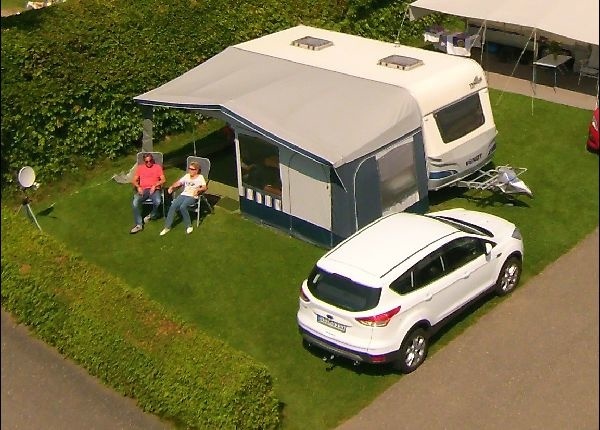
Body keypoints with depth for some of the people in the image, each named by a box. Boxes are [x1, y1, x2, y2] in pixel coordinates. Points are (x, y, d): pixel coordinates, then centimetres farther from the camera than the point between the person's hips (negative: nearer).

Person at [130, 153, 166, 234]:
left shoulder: (158, 167, 11)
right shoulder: (140, 168, 17)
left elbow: (163, 180, 3)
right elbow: (134, 180, 13)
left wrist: (155, 185, -13)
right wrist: (138, 187, -8)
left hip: (154, 189, -2)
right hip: (143, 190, 2)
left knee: (157, 201, -35)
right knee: (135, 202, -29)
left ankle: (152, 215, -1)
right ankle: (139, 225, -26)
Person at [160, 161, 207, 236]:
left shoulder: (200, 177, 3)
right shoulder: (187, 176, 20)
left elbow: (204, 187, -11)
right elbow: (178, 183, 19)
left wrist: (198, 190, -32)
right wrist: (172, 187, 0)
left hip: (192, 196, -5)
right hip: (183, 194, 5)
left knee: (182, 207, -33)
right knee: (173, 206, -21)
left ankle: (189, 226, -18)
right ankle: (167, 227, -17)